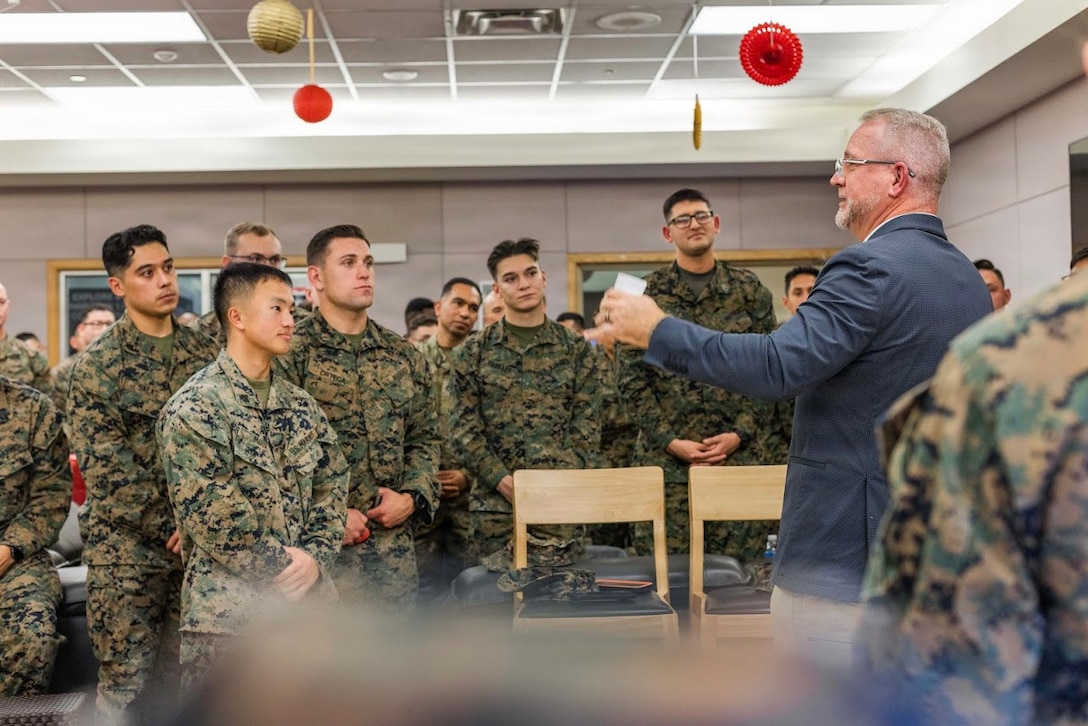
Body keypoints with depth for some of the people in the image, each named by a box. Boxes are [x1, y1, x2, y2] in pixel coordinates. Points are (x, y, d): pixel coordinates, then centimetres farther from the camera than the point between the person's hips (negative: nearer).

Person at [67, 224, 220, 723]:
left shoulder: (205, 351, 7)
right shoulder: (97, 365, -6)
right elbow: (105, 470, -11)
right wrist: (174, 527, -13)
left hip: (199, 541, 4)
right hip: (126, 545, -4)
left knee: (186, 673, 10)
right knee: (125, 681, 2)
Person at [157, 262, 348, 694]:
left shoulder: (302, 407, 12)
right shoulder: (193, 409, -8)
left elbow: (332, 486, 12)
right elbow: (209, 513, -15)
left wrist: (315, 555, -5)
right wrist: (281, 567, -13)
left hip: (312, 602, 6)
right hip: (227, 610, -6)